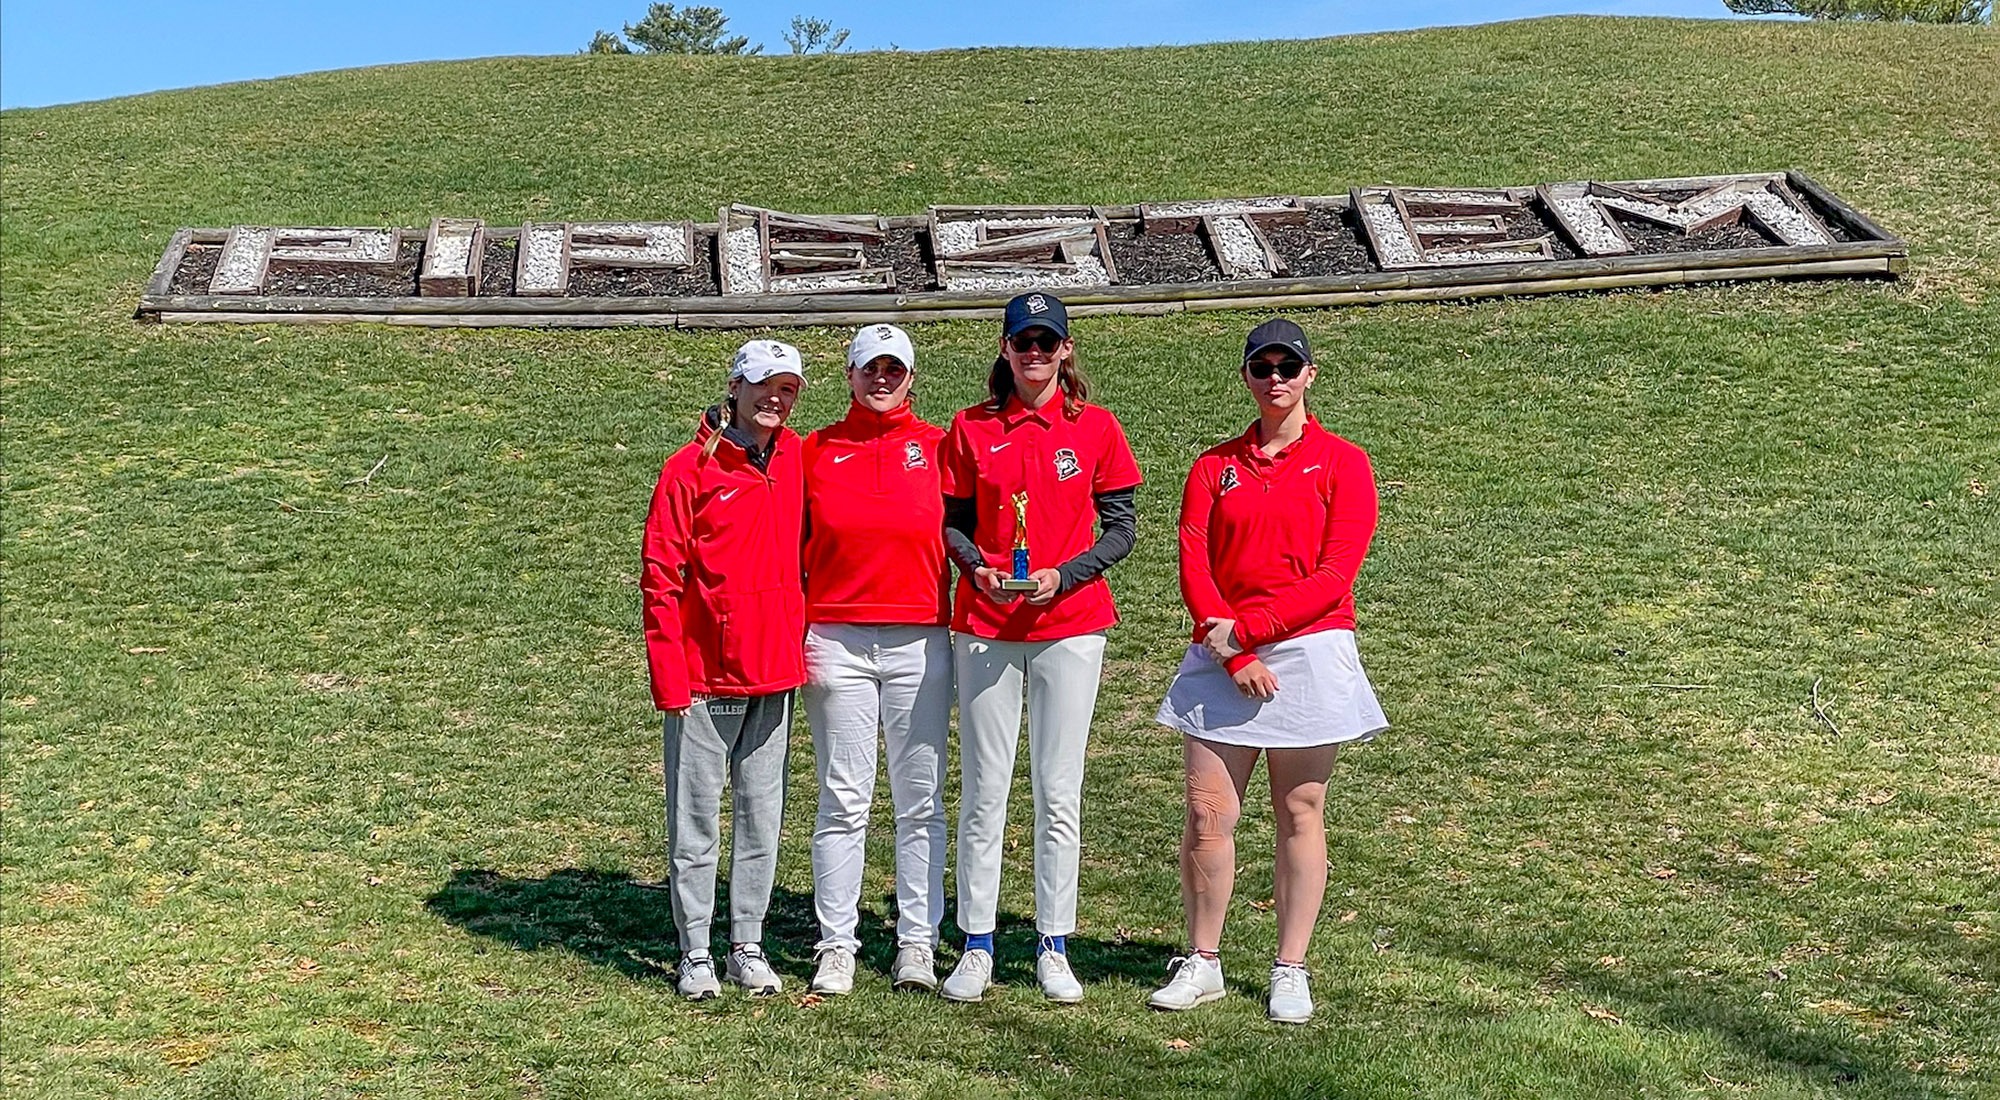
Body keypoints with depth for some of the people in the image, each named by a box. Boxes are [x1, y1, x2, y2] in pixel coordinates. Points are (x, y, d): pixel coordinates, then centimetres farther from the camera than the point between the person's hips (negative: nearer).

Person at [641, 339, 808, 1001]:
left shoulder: (795, 460, 9)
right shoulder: (691, 469, -7)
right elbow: (661, 579, -7)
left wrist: (797, 645, 11)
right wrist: (668, 677, -12)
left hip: (773, 672, 5)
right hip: (703, 678, -5)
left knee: (762, 815, 10)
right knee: (696, 820, 3)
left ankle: (748, 947, 20)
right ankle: (695, 954, 13)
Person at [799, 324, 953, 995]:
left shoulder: (938, 446, 8)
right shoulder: (816, 451, 9)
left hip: (921, 642, 0)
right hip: (836, 640, 0)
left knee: (920, 800, 4)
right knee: (842, 800, 1)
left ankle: (917, 942, 12)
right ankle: (836, 946, 8)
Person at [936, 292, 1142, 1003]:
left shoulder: (1095, 427, 2)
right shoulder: (971, 429, 6)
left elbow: (1120, 528, 3)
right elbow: (952, 521, 10)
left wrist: (1064, 575, -12)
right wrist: (978, 567, -11)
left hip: (1070, 625, -1)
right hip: (985, 626, 1)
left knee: (1059, 794, 3)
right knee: (983, 793, 4)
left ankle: (1054, 948, 13)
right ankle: (977, 949, 13)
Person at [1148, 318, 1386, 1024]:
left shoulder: (1341, 463, 3)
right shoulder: (1214, 467, 12)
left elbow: (1336, 575, -6)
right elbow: (1194, 568, 2)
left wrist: (1246, 628, -13)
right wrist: (1235, 656, -11)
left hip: (1309, 653, -2)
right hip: (1221, 659, 2)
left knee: (1300, 813, 2)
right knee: (1207, 813, -1)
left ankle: (1291, 972, 10)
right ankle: (1202, 964, 10)